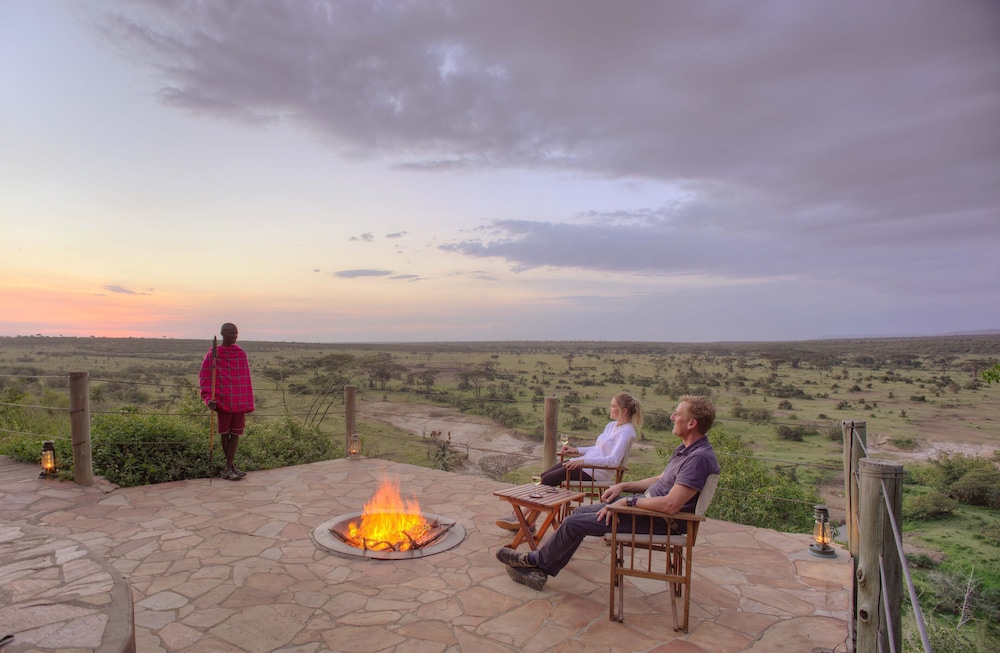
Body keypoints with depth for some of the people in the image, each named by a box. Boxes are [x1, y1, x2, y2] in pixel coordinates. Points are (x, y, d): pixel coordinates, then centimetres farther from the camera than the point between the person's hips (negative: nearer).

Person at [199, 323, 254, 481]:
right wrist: (209, 398, -18)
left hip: (240, 401, 4)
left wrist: (249, 402, 9)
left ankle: (228, 468, 9)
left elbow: (246, 379, 10)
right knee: (225, 433, 8)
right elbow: (204, 378, -5)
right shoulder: (213, 355, -4)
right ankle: (231, 466, 20)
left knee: (236, 433, 4)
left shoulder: (242, 354, 7)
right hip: (223, 401, -3)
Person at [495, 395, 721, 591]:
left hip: (660, 520, -10)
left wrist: (629, 501, -21)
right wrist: (624, 486, 10)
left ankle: (534, 560, 17)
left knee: (574, 523, -7)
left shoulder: (700, 458, -24)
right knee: (580, 512, 7)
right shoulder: (684, 449, 9)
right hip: (647, 504, 10)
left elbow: (670, 505, -31)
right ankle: (540, 571, 14)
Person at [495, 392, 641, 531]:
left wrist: (584, 461, -31)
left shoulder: (626, 432, -12)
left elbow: (613, 460, -24)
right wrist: (576, 450, 11)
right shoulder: (611, 425, 16)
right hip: (583, 463, 9)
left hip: (596, 472, -9)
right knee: (542, 477, -5)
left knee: (547, 480, -14)